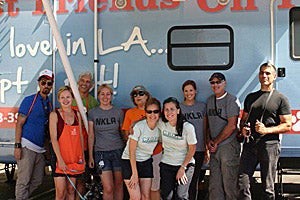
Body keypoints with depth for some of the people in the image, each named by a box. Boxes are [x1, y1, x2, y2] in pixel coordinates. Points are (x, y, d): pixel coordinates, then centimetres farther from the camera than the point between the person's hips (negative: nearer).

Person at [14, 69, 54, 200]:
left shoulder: (49, 104, 15)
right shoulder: (29, 100, -4)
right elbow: (19, 124, -7)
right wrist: (17, 146, -15)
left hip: (39, 148, 7)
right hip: (27, 146, -7)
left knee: (37, 181, 10)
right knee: (24, 181, -5)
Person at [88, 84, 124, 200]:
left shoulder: (119, 112, 4)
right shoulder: (92, 113, 3)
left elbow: (123, 132, 11)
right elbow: (91, 136, 6)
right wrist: (90, 156, 4)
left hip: (118, 151, 1)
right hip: (101, 152, -1)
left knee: (118, 185, 5)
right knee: (108, 188, -8)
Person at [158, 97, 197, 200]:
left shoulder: (188, 127, -18)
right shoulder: (161, 124, -11)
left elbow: (192, 149, -10)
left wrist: (183, 168, -10)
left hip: (185, 164, -3)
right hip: (166, 165, 3)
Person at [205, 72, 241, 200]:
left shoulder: (231, 100, -7)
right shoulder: (209, 100, 14)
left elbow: (232, 125, -14)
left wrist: (216, 142, -9)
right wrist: (208, 141, 3)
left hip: (228, 146, -7)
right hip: (214, 147, 7)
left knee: (229, 182, -4)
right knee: (214, 183, 9)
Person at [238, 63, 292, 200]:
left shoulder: (280, 99, 2)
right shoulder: (250, 97, 18)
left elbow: (287, 126, -1)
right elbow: (244, 119, 24)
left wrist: (267, 130, -15)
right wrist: (243, 129, 1)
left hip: (270, 145, -4)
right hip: (250, 144, 4)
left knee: (268, 187, 3)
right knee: (242, 182, -1)